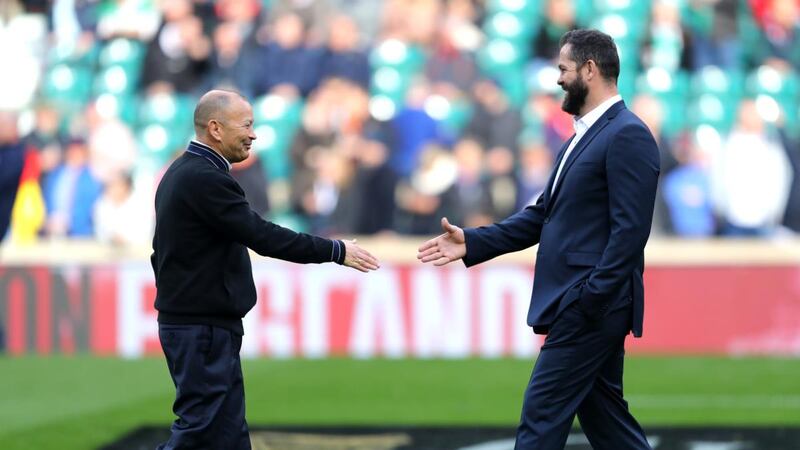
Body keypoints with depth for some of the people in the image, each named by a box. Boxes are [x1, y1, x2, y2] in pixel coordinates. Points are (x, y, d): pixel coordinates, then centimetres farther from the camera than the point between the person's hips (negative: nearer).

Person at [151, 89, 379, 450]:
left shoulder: (183, 173, 14)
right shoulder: (205, 179, -19)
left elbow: (162, 251, 21)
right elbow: (263, 237, -22)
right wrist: (336, 251, -16)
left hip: (190, 322, 10)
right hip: (203, 328, -10)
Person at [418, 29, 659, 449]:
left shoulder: (628, 135, -13)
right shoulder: (583, 136, 18)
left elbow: (630, 230, -20)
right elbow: (543, 214, 18)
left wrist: (588, 299, -23)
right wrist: (473, 242, 8)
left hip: (591, 305, -10)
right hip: (577, 304, 10)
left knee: (542, 415, -8)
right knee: (603, 415, 12)